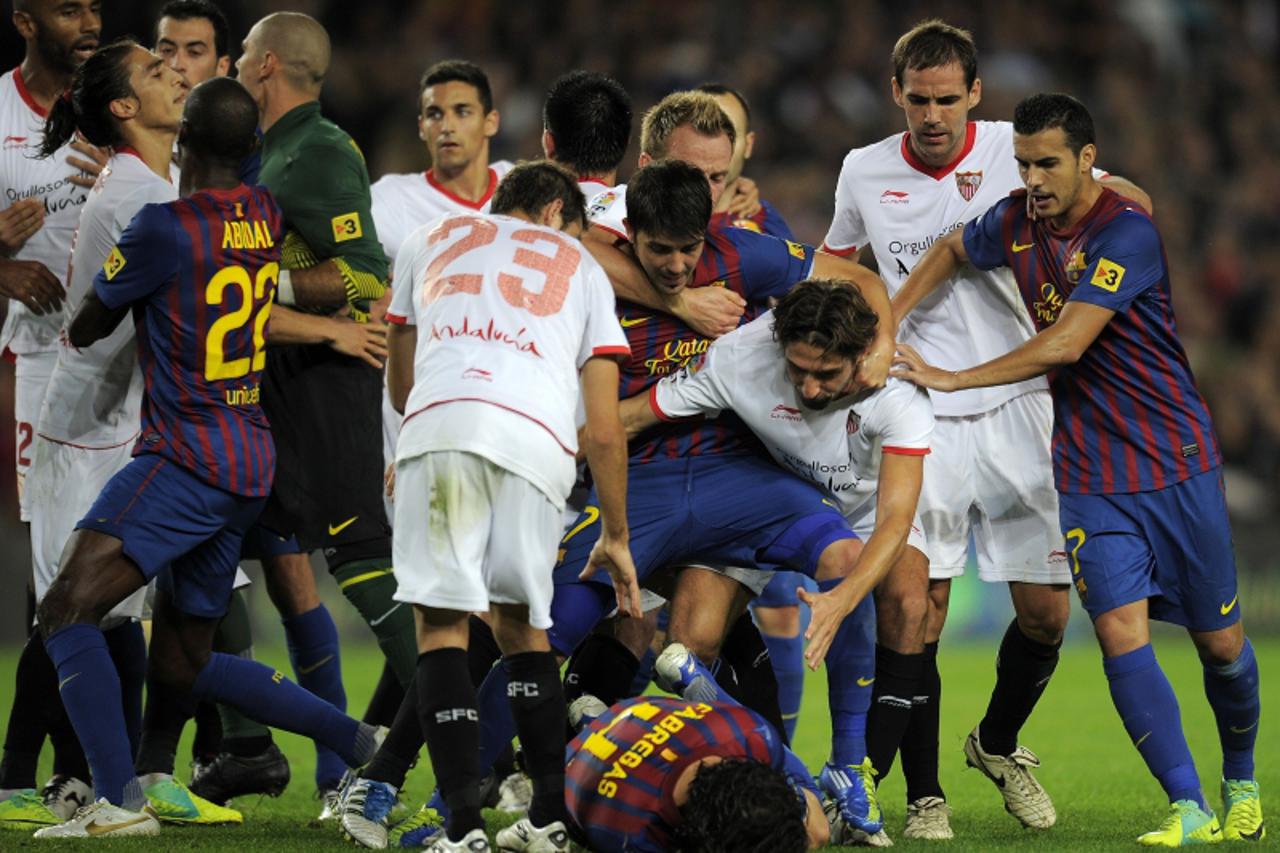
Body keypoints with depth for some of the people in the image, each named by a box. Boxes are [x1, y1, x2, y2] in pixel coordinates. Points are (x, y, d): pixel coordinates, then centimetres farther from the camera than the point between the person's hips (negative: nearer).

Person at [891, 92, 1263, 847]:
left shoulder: (1128, 232, -18)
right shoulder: (1017, 224, 1)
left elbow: (1065, 343, -24)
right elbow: (951, 252, 25)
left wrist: (953, 380, -18)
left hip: (1178, 466, -4)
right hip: (1090, 472, 4)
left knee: (1220, 644, 4)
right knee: (1122, 631, -15)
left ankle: (1242, 783, 31)